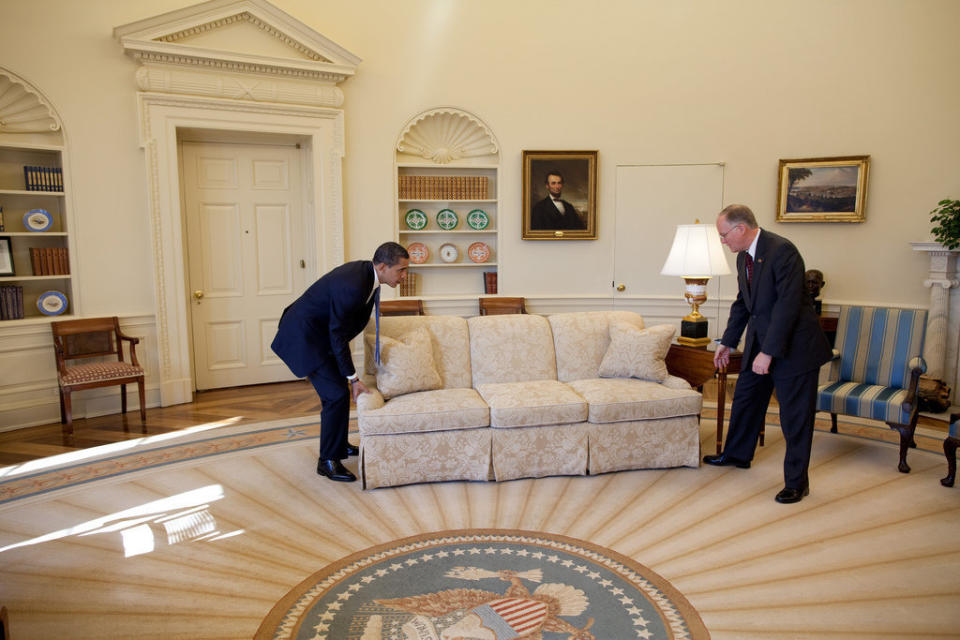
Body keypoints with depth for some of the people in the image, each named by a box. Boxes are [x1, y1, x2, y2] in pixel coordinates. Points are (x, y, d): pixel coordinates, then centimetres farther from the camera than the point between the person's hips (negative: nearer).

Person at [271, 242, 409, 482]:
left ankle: (339, 445, 34)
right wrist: (354, 378, -19)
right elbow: (338, 336, -25)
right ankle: (328, 460, 2)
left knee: (339, 389, 17)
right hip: (303, 336, -10)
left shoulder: (366, 271, -3)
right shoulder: (352, 286, -32)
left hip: (318, 331, 10)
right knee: (337, 394, -11)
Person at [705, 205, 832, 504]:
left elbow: (787, 305, -26)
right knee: (745, 398, 19)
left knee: (795, 416, 2)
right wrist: (727, 342, 19)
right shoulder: (743, 257, 6)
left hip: (793, 346, -9)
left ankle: (796, 482, 16)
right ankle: (737, 454, 40)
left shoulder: (782, 250, -22)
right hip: (761, 343, 9)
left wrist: (768, 352, -26)